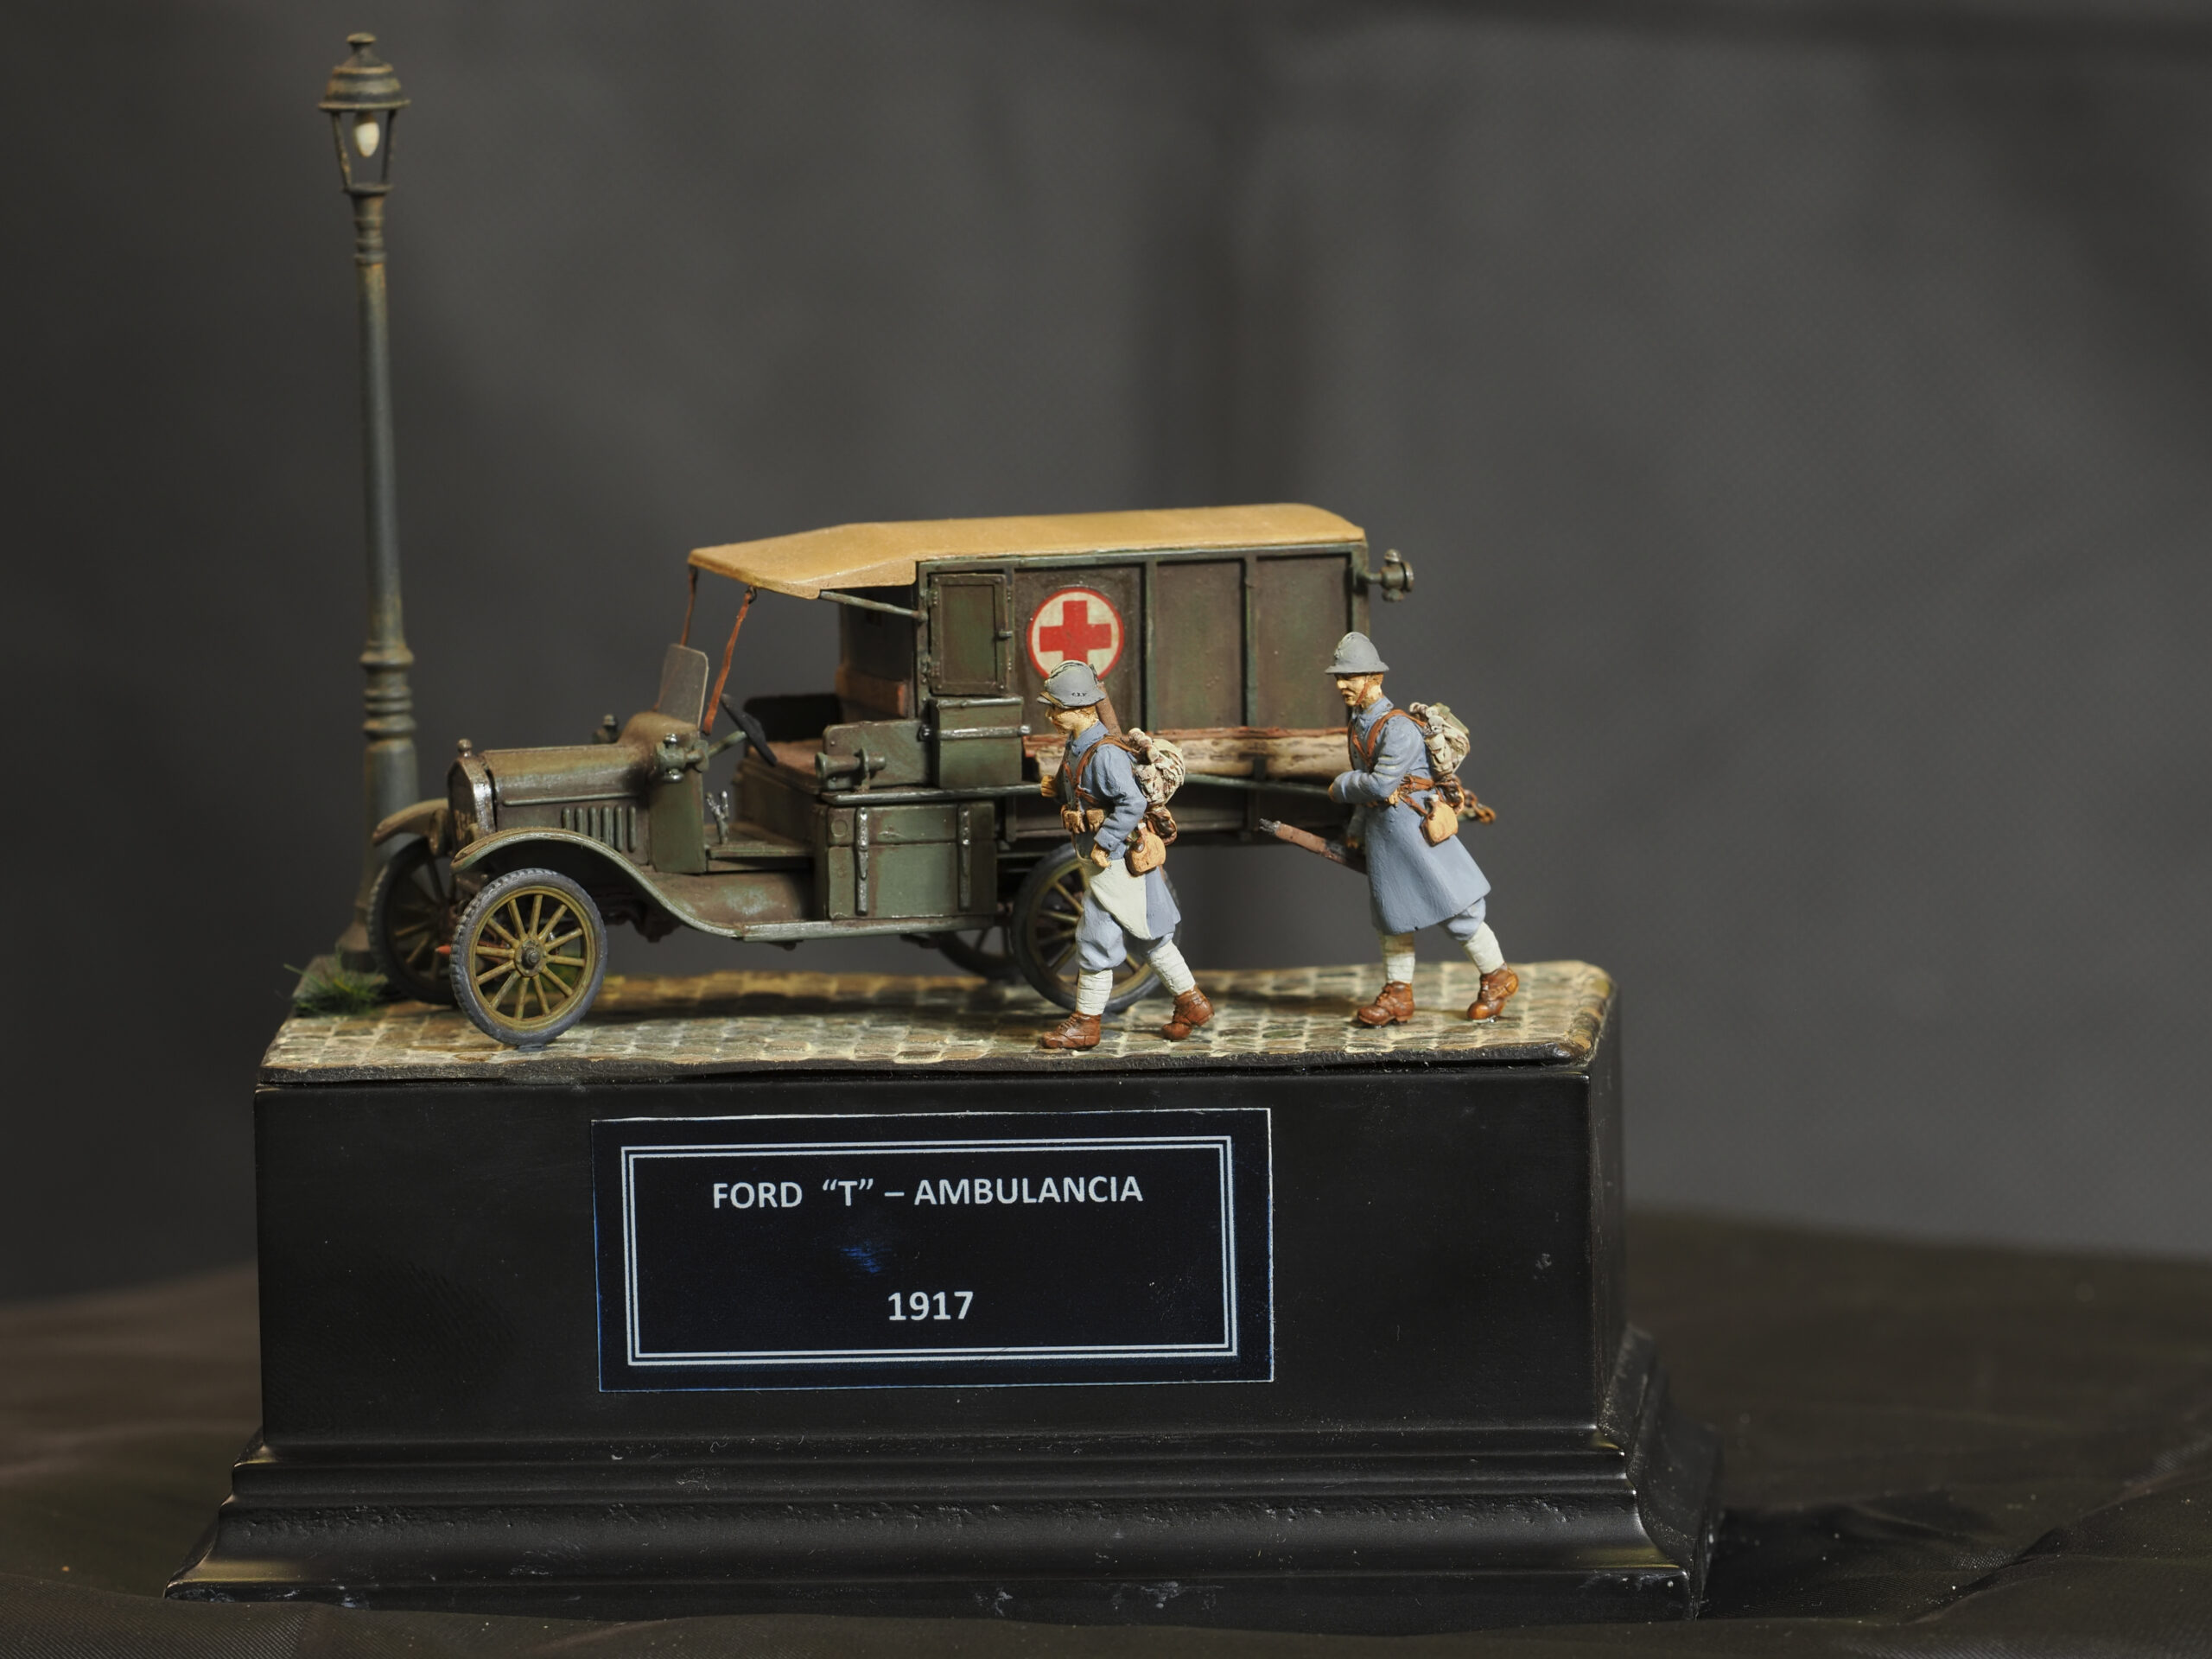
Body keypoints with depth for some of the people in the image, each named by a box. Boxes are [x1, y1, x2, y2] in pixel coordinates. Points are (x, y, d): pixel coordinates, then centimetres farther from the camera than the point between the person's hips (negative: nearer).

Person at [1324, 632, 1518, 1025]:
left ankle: (1497, 977, 12)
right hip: (1378, 829, 9)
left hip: (1412, 825, -9)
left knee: (1452, 907, -2)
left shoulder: (1398, 728, -21)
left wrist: (1341, 786, -8)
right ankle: (1397, 996, 18)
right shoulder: (1357, 725, 8)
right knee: (1391, 912, 12)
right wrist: (1356, 829, 20)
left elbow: (1380, 783, -24)